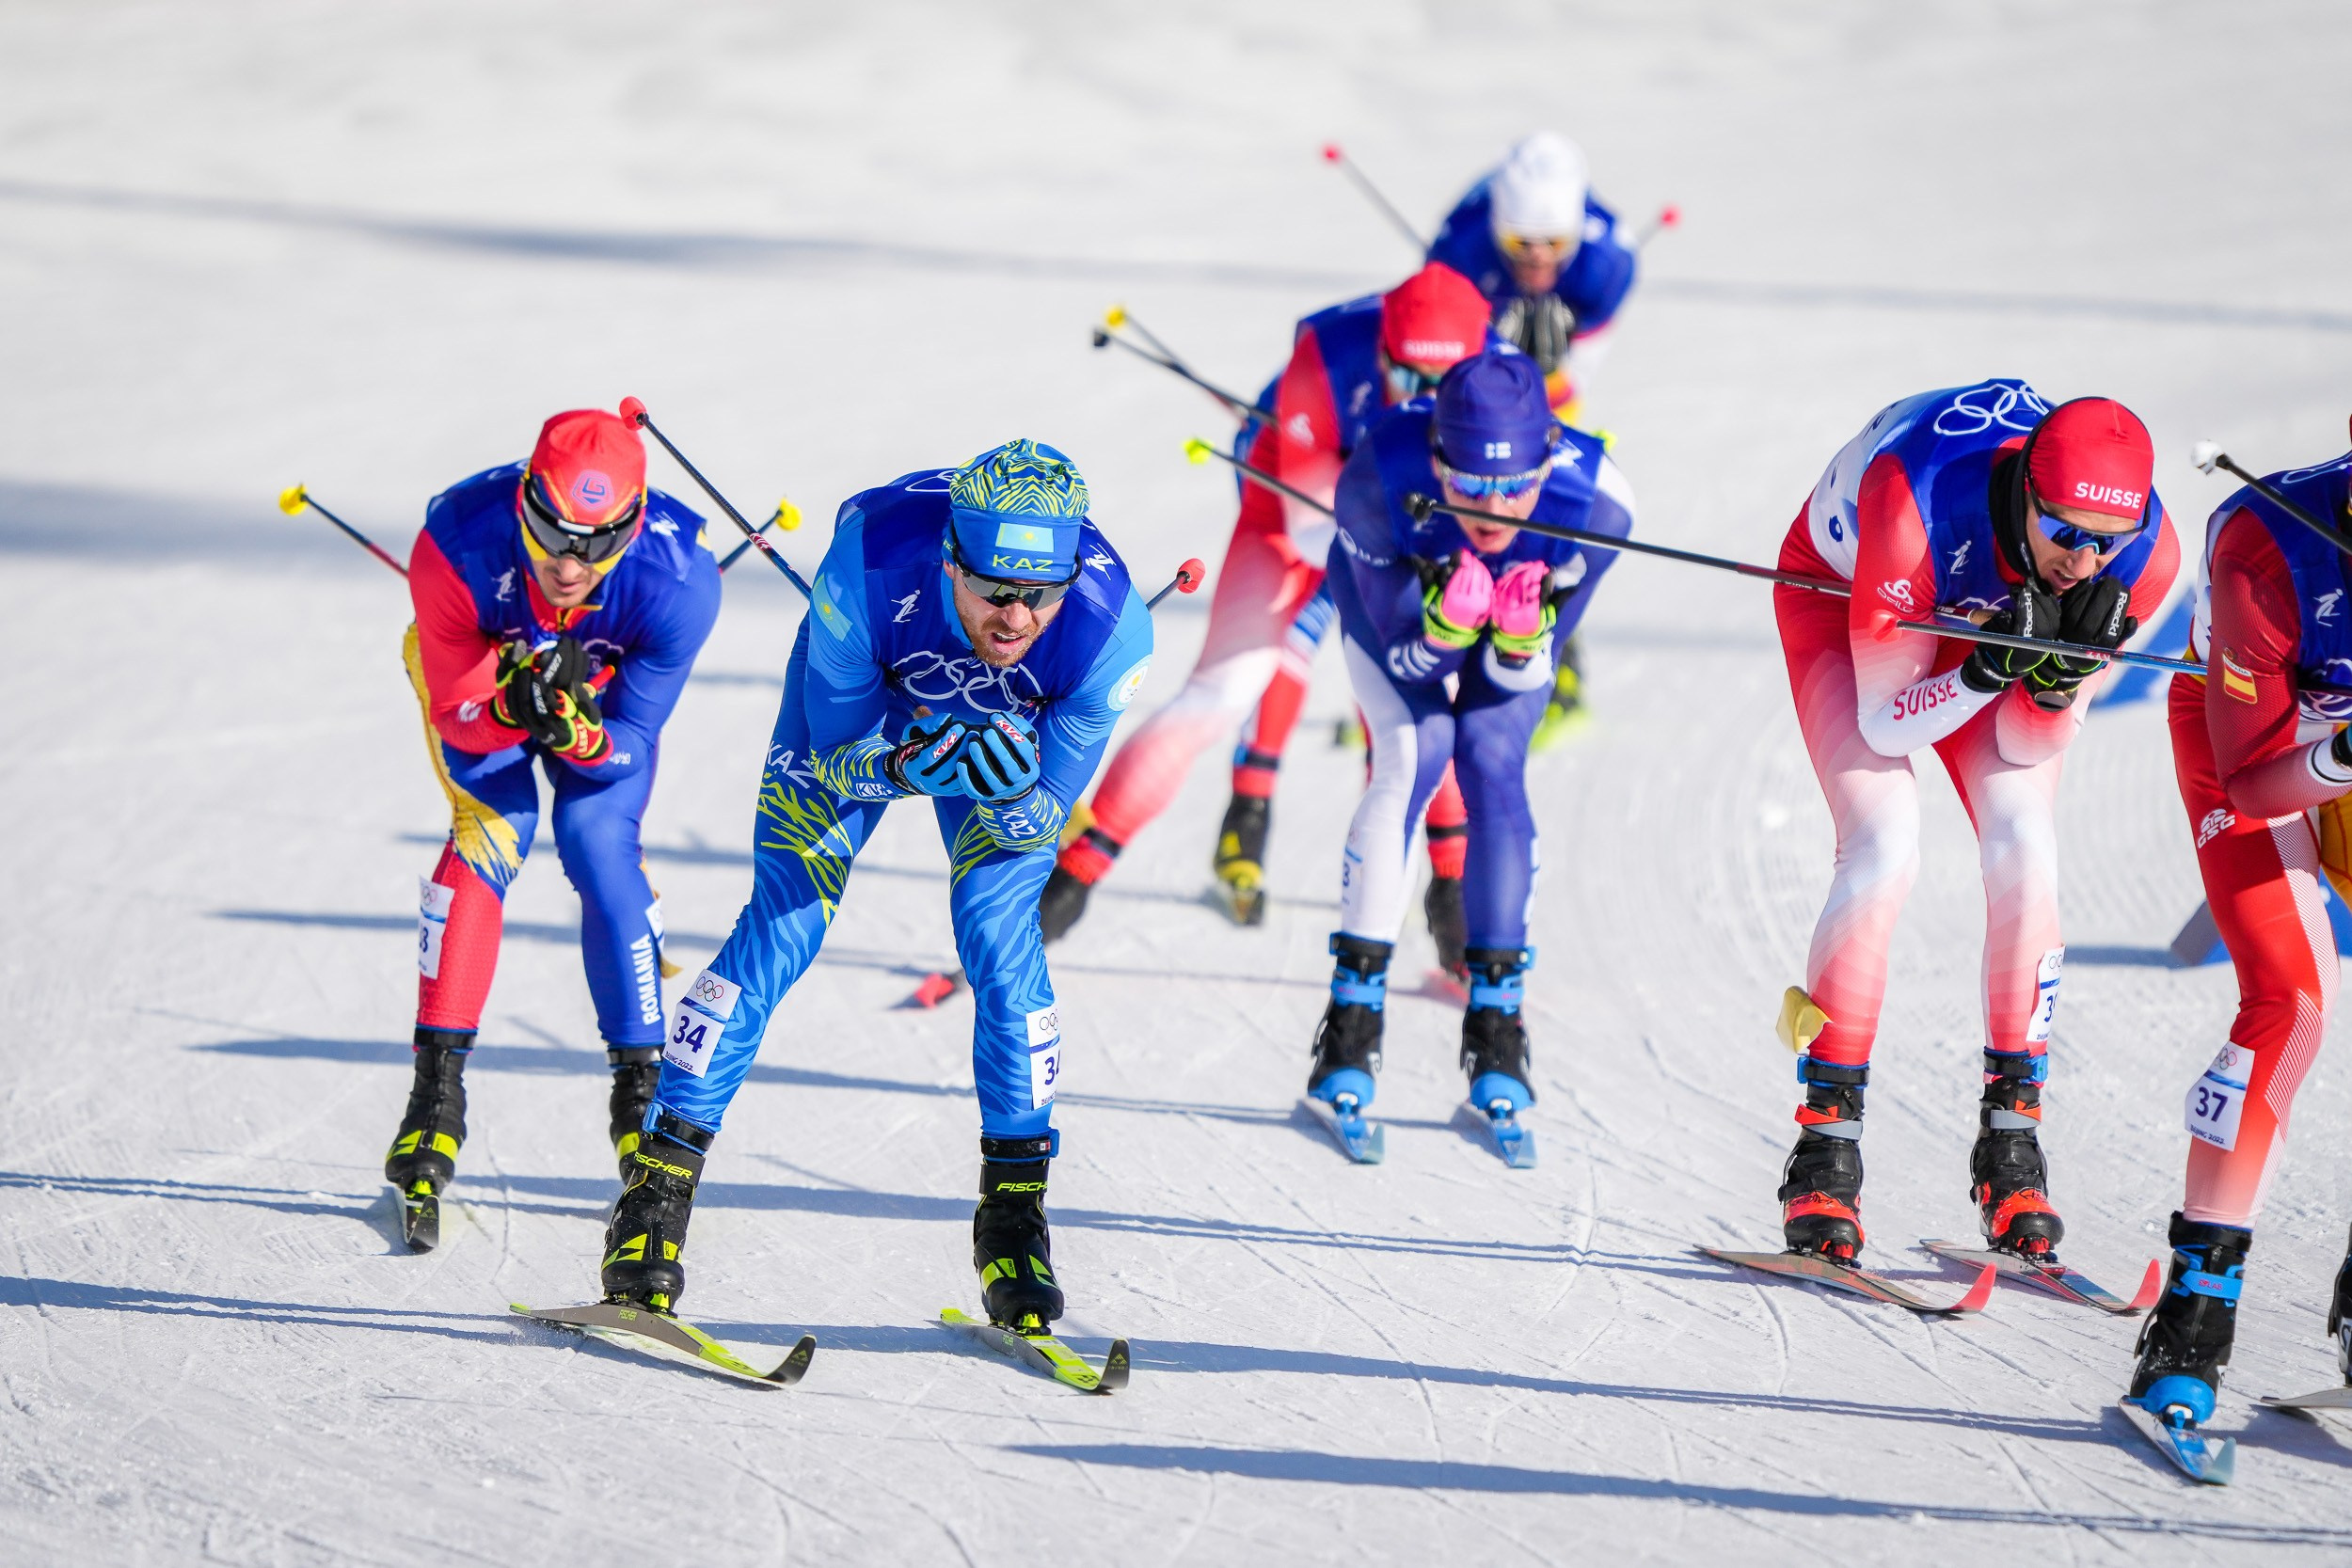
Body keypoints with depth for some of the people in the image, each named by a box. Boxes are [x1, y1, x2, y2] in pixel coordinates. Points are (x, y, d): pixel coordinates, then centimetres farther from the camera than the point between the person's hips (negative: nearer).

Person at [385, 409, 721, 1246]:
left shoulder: (677, 580, -38)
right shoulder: (457, 546, -39)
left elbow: (627, 748, -28)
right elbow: (459, 712, -30)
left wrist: (576, 727, -50)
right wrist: (515, 705, -51)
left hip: (606, 690, 1)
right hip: (473, 671, -1)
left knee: (600, 845, -16)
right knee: (493, 829, -21)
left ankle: (640, 1084, 0)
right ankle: (437, 1085, -19)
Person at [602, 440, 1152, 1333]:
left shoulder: (1109, 629, -38)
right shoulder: (872, 567, -41)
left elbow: (1043, 820, -24)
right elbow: (836, 756, -26)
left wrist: (1012, 792, -47)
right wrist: (898, 769, -47)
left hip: (1010, 727, 1)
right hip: (859, 697, 0)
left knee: (1000, 940, -14)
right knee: (782, 925, -9)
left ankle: (1014, 1210, 3)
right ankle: (661, 1184, -1)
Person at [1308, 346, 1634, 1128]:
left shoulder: (1597, 503, -37)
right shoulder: (1377, 481, -40)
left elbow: (1515, 679, -26)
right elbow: (1408, 664, -29)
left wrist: (1521, 634, -48)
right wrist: (1446, 622, -51)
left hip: (1523, 606, 1)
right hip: (1396, 600, -1)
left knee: (1494, 763, -17)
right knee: (1414, 756, -21)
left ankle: (1496, 1028, -5)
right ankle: (1352, 1017, -12)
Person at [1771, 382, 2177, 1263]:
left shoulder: (2143, 555, -31)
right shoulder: (1914, 504, -43)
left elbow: (2031, 747, -21)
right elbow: (1885, 723, -32)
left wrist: (2059, 678, -41)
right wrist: (1992, 669, -47)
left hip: (1987, 621, 3)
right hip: (1839, 592, -3)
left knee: (2024, 850, -15)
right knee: (1885, 852, -20)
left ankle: (2011, 1141, -3)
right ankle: (1826, 1152, -11)